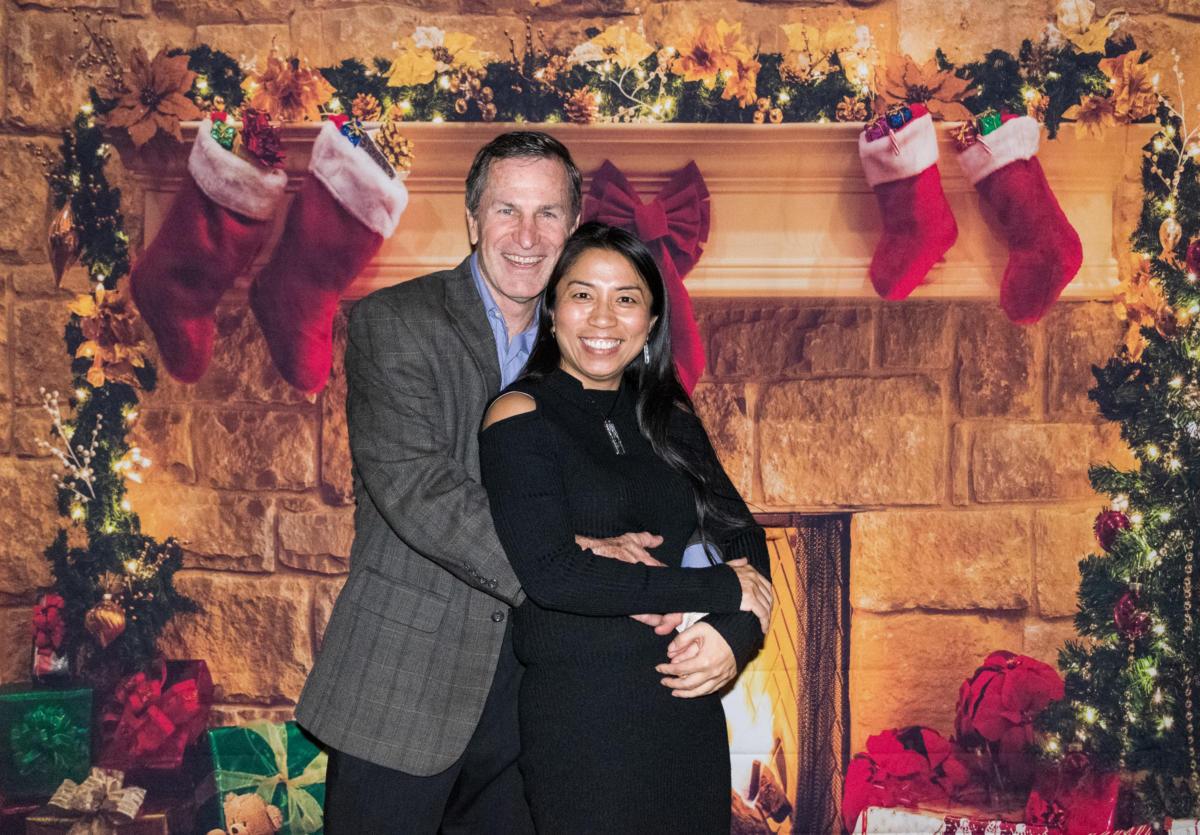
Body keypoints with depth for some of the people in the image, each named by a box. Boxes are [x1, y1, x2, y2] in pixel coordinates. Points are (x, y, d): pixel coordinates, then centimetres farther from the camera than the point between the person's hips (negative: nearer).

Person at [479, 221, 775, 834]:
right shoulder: (521, 416, -8)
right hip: (578, 718, -5)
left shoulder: (669, 417, 9)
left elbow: (742, 537, 8)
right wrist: (720, 588, -15)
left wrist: (735, 633, -13)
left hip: (690, 707, 5)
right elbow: (551, 574, -18)